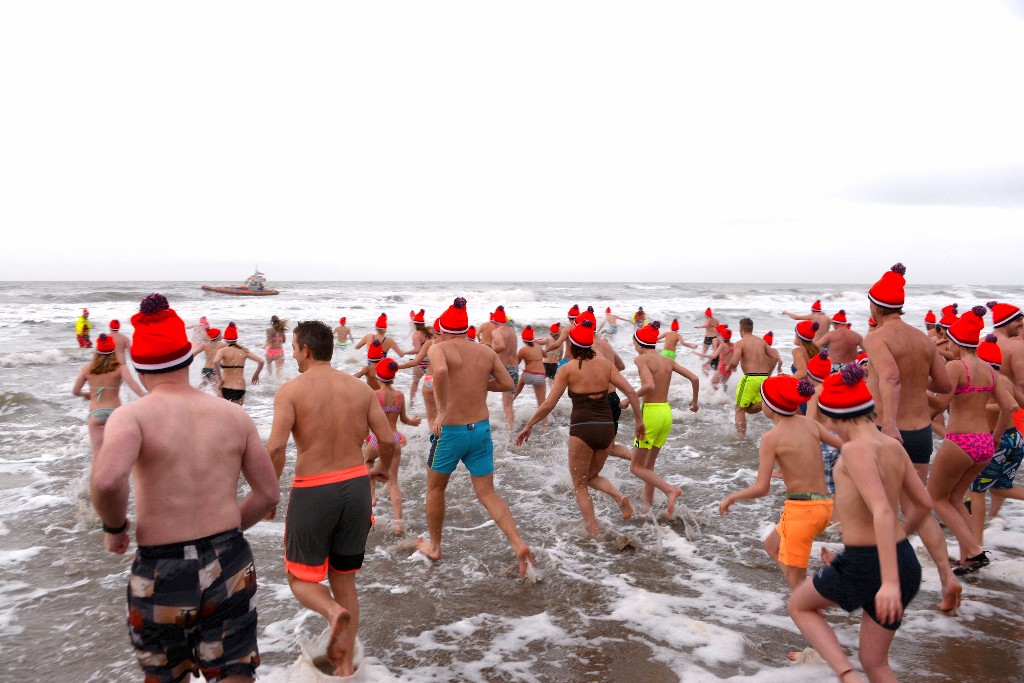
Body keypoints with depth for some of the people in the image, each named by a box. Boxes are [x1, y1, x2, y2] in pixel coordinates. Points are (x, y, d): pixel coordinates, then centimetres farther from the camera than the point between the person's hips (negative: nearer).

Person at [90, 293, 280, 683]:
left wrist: (114, 527, -9)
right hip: (230, 565, 2)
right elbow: (269, 494, 5)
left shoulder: (133, 415, -9)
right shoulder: (234, 415, 1)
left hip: (162, 573, -2)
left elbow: (107, 480, -29)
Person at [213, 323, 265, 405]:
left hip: (225, 388, -2)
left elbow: (215, 361, -24)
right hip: (240, 389, 2)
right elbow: (261, 361, 0)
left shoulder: (223, 350, -4)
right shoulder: (244, 351, 5)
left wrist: (219, 377, -13)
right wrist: (256, 375, 13)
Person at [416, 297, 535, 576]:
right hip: (481, 429, 4)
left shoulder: (439, 348, -9)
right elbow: (508, 384, 10)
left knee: (435, 488, 20)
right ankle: (519, 545, -4)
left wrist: (441, 411, -25)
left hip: (450, 430, -4)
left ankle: (434, 547, 34)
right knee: (487, 493, 12)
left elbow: (440, 371, -32)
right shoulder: (486, 351, 6)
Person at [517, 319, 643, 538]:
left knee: (580, 486, 13)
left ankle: (596, 536, 7)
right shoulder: (605, 364, 6)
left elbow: (549, 404, -8)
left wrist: (528, 426, 2)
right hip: (607, 428, 4)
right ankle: (619, 496, 0)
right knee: (591, 476, 27)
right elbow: (630, 392, 2)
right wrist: (639, 421, 12)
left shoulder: (568, 369, -5)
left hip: (582, 429, -4)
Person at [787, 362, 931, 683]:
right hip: (905, 564, 7)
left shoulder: (856, 449, -18)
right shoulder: (893, 446, 5)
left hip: (864, 567, -7)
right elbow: (924, 504, 15)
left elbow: (883, 512, -28)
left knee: (799, 605, 21)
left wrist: (889, 582, -33)